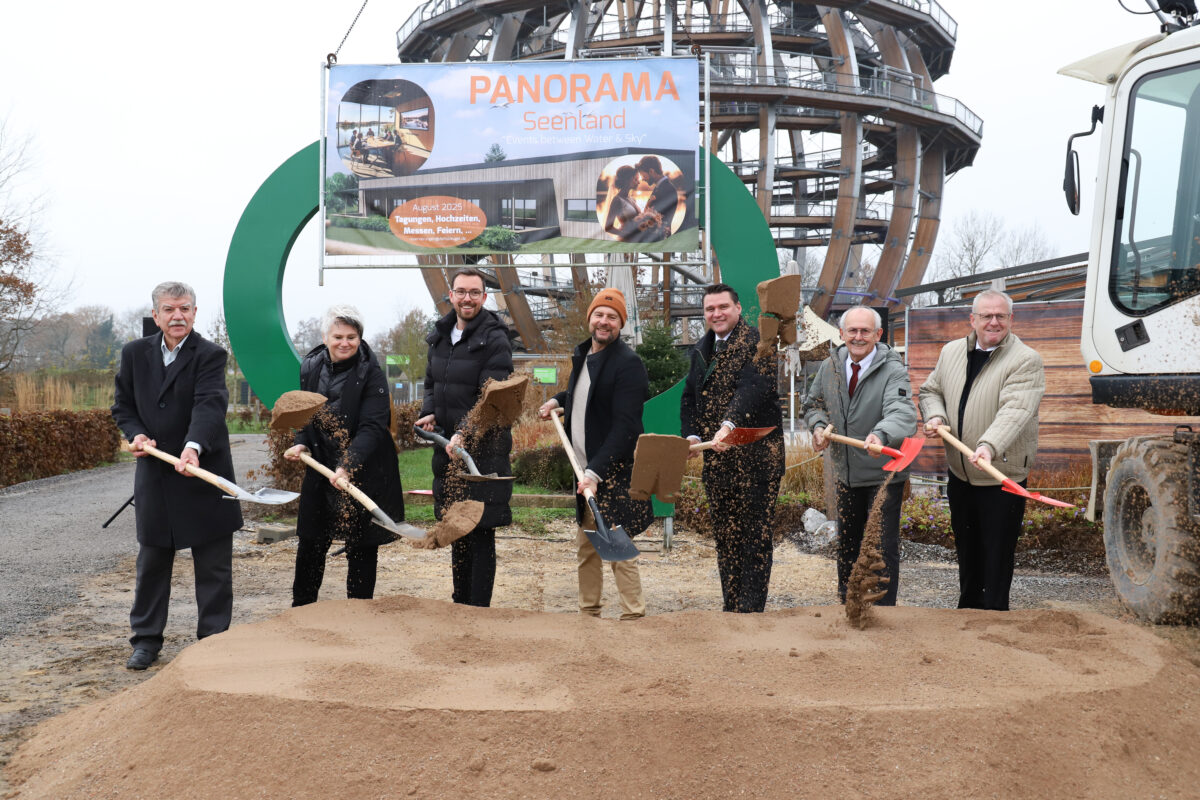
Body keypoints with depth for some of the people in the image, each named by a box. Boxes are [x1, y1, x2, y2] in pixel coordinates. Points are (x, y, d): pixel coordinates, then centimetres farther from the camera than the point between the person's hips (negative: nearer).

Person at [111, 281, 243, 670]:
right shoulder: (135, 353, 6)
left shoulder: (210, 356, -10)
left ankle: (213, 638, 17)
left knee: (213, 564, 5)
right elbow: (122, 405, 13)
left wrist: (193, 447, -42)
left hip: (204, 473, -4)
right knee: (152, 561, 13)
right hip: (154, 475, 4)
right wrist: (136, 434, -8)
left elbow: (210, 405, -25)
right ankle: (146, 638, 26)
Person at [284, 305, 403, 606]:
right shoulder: (310, 367, 3)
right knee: (310, 542, 13)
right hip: (321, 468, 5)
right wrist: (301, 443, -3)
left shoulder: (371, 374, -13)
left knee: (361, 546, 4)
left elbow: (372, 427, -20)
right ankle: (300, 608, 30)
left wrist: (348, 465, -32)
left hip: (363, 472, -5)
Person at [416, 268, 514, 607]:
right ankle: (460, 603, 29)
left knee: (480, 534, -3)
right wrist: (429, 413, 4)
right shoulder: (439, 335, 12)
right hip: (448, 446, 8)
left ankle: (478, 609, 5)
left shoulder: (494, 340, -11)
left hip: (484, 448, -7)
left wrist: (465, 434, -27)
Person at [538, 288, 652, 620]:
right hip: (585, 471, 9)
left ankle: (634, 618, 0)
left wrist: (596, 471, -27)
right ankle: (588, 614, 27)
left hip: (614, 472, -9)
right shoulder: (582, 355, 12)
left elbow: (625, 426, -22)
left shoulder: (628, 363, -15)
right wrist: (558, 400, 16)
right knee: (586, 548, 15)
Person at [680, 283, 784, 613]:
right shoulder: (701, 349, 15)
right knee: (724, 536, 12)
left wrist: (730, 425, -39)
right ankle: (730, 607, 21)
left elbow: (753, 387, -25)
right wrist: (691, 435, 2)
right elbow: (690, 397, 19)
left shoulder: (757, 342, -9)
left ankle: (752, 610, 5)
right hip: (716, 459, 7)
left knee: (755, 536, -1)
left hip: (755, 458, -7)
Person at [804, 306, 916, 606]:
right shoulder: (829, 367, 1)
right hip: (846, 473, 6)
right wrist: (818, 425, -5)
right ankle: (847, 603, 37)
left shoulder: (893, 370, -17)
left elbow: (902, 413, -34)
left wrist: (881, 435, -54)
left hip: (883, 475, -6)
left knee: (884, 547, 0)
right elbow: (814, 404, 16)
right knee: (846, 543, 20)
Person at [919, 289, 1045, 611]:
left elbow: (1015, 411, -27)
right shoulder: (951, 352, 7)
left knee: (997, 554, 0)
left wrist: (989, 446, -42)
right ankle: (967, 612, 36)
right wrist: (935, 416, -4)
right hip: (959, 474, 6)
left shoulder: (1026, 360, -13)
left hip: (1003, 478, -6)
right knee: (966, 549, 20)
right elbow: (930, 390, 19)